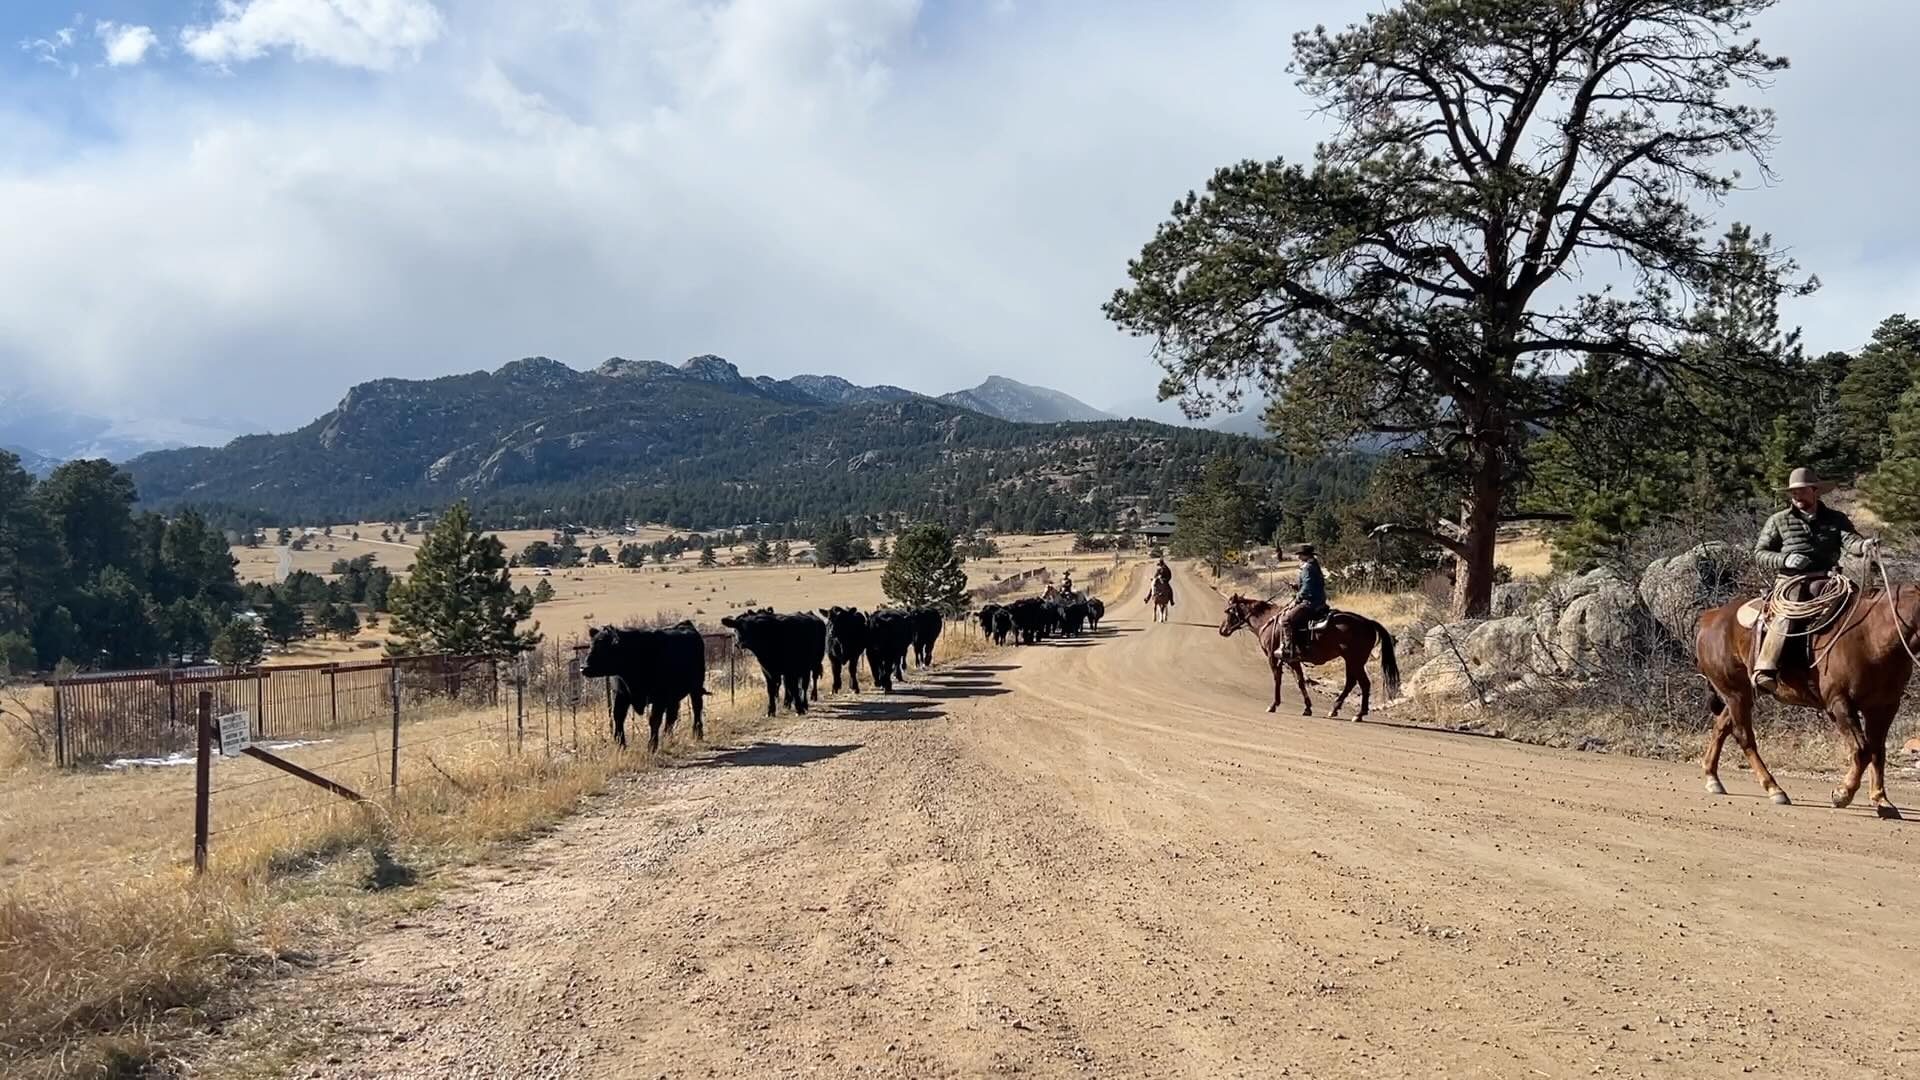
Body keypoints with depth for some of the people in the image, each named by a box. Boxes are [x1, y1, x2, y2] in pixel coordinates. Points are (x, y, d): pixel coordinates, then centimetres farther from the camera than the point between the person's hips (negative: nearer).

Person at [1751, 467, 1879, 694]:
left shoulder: (1836, 519, 15)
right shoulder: (1778, 521, 12)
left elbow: (1849, 540, -4)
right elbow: (1759, 554, 9)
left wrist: (1864, 545, -29)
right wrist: (1784, 559, -12)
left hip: (1824, 581, 3)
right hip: (1790, 581, -3)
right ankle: (1764, 670, -40)